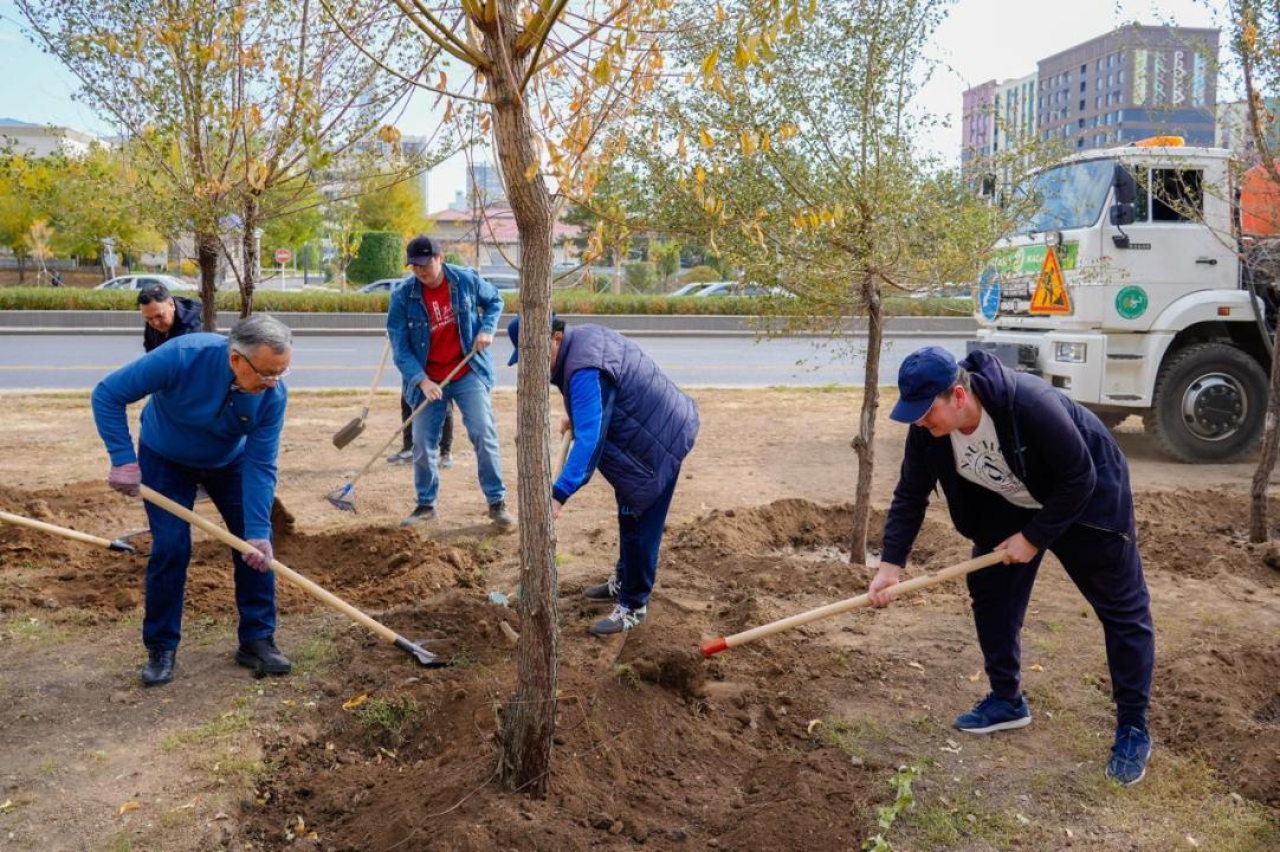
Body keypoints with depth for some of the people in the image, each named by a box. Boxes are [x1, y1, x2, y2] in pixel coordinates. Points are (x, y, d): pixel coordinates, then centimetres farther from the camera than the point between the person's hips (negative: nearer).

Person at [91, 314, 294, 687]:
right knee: (171, 548, -9)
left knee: (257, 547, -5)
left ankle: (257, 640, 9)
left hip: (229, 462, 3)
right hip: (165, 460, -2)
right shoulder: (183, 356, -38)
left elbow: (260, 465, -25)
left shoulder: (273, 394, -29)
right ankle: (161, 648, 8)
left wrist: (258, 530, -31)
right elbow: (108, 394, -28)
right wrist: (123, 460, -32)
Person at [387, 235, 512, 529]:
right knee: (423, 443, 3)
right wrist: (421, 380, -22)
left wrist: (487, 329, -6)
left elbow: (495, 301, 13)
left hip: (468, 373, 0)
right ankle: (425, 505, 21)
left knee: (484, 435, -6)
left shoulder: (467, 280, -8)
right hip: (427, 380, 1)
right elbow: (400, 346, -10)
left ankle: (497, 503, 5)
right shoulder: (402, 295, -11)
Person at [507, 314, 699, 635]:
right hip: (644, 430, 11)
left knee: (640, 524, -5)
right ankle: (623, 581, 39)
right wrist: (577, 417, 22)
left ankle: (633, 606, 6)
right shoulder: (583, 336, 1)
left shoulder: (584, 370, -32)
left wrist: (559, 495, -42)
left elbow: (589, 438, -39)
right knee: (629, 515, 23)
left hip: (659, 440, -11)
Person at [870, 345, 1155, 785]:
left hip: (1086, 498, -5)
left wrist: (1035, 537, -23)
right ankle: (1007, 700, 22)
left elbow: (1079, 479, -30)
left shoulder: (1031, 404, -40)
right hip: (1008, 506, 6)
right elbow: (910, 495, -12)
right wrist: (891, 564, -20)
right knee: (990, 593, 5)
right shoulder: (927, 428, -22)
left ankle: (1133, 729, 11)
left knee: (1123, 609, -1)